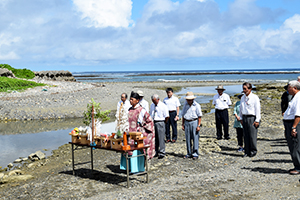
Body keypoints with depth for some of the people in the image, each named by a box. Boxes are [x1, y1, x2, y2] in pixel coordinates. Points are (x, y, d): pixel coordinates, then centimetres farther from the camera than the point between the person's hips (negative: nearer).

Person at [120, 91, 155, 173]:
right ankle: (131, 167, 21)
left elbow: (149, 121, -9)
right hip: (131, 133, 7)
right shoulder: (130, 109, 8)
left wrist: (142, 127, -9)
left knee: (137, 151, -1)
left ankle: (138, 169, 11)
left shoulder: (141, 110, -13)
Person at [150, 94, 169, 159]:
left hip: (160, 123, -6)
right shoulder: (152, 106, 12)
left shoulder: (163, 106, -7)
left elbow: (167, 116, -6)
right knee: (154, 138, 8)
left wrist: (164, 122, 0)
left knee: (161, 138, -5)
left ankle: (162, 153, 0)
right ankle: (156, 152, 18)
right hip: (152, 122, 6)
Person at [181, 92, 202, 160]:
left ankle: (195, 154, 3)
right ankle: (189, 153, 16)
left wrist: (198, 126, -12)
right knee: (188, 139, 7)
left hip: (194, 122, -4)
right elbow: (183, 115, 15)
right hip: (187, 123, 5)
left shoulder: (197, 105, -5)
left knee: (195, 139, -3)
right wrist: (183, 124, 10)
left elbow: (199, 116, -6)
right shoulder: (185, 105, 10)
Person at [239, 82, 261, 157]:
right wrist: (241, 118, 15)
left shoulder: (255, 97, -6)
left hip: (252, 118, -6)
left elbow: (257, 109, -7)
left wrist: (257, 120, -10)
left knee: (252, 135, -6)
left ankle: (253, 151, 7)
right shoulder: (243, 98, 12)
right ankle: (247, 151, 14)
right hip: (244, 117, 6)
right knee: (246, 135, 7)